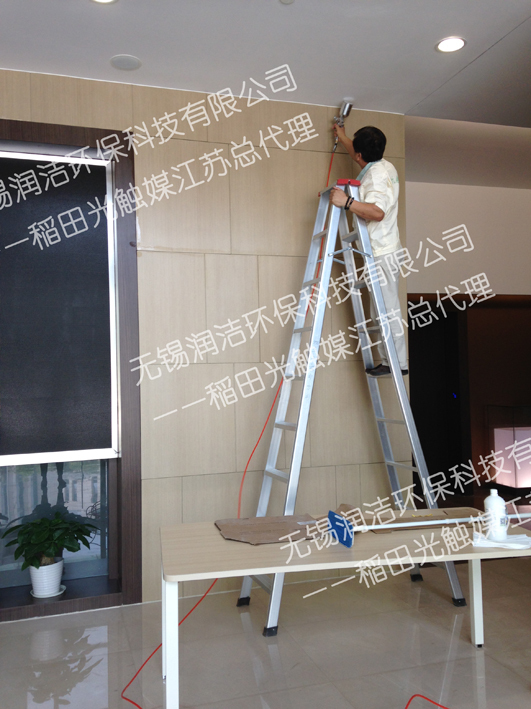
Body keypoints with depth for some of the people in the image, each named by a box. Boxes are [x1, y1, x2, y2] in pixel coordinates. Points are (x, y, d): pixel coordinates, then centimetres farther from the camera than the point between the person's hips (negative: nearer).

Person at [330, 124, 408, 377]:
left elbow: (377, 212, -34)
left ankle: (397, 363, -1)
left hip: (381, 253, -10)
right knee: (382, 310, 13)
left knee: (387, 309, -7)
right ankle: (389, 361, 19)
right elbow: (360, 157, 36)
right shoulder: (384, 166, 13)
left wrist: (346, 202, -39)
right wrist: (342, 137, 46)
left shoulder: (376, 176, -18)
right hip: (384, 250, 10)